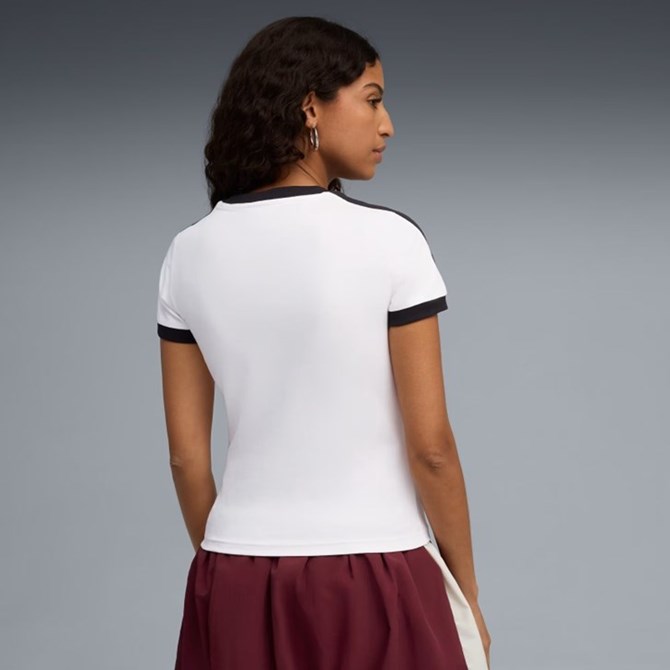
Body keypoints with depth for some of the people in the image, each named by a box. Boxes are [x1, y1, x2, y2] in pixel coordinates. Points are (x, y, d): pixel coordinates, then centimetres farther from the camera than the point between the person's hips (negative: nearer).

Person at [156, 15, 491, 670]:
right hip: (373, 578, -4)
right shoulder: (389, 241, -11)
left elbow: (187, 454, 4)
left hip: (239, 583, 4)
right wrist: (467, 595, 1)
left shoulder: (191, 253, 1)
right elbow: (430, 446, -10)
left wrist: (223, 571, 16)